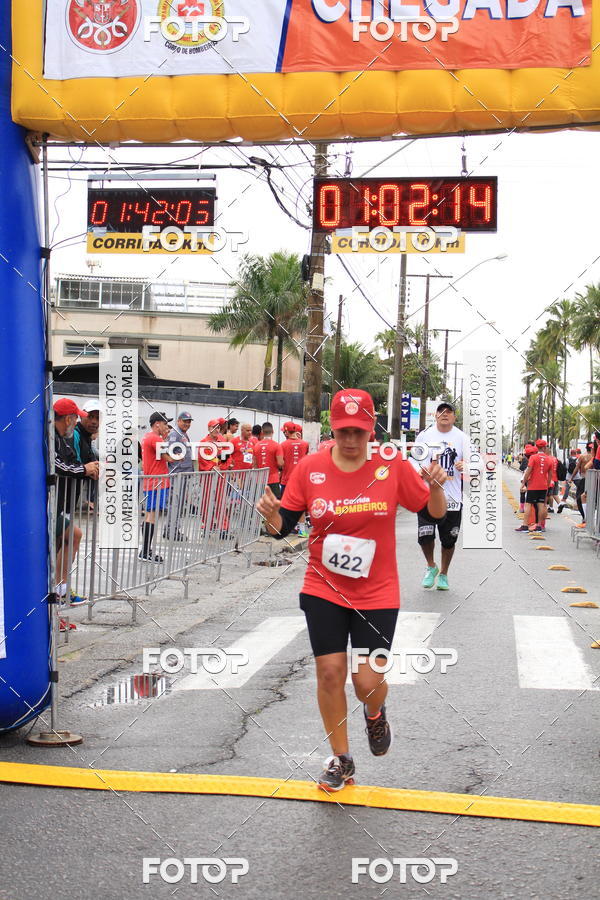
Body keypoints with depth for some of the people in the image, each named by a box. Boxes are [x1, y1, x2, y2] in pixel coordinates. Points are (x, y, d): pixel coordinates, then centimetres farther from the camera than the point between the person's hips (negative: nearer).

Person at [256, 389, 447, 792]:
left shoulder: (393, 466, -9)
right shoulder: (310, 468, -6)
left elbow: (435, 514, -2)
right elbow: (284, 527, 0)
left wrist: (436, 488, -23)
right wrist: (271, 515, -22)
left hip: (377, 595, -1)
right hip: (323, 590, 1)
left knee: (368, 682, -5)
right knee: (330, 672, 1)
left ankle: (375, 714, 34)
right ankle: (341, 760, 23)